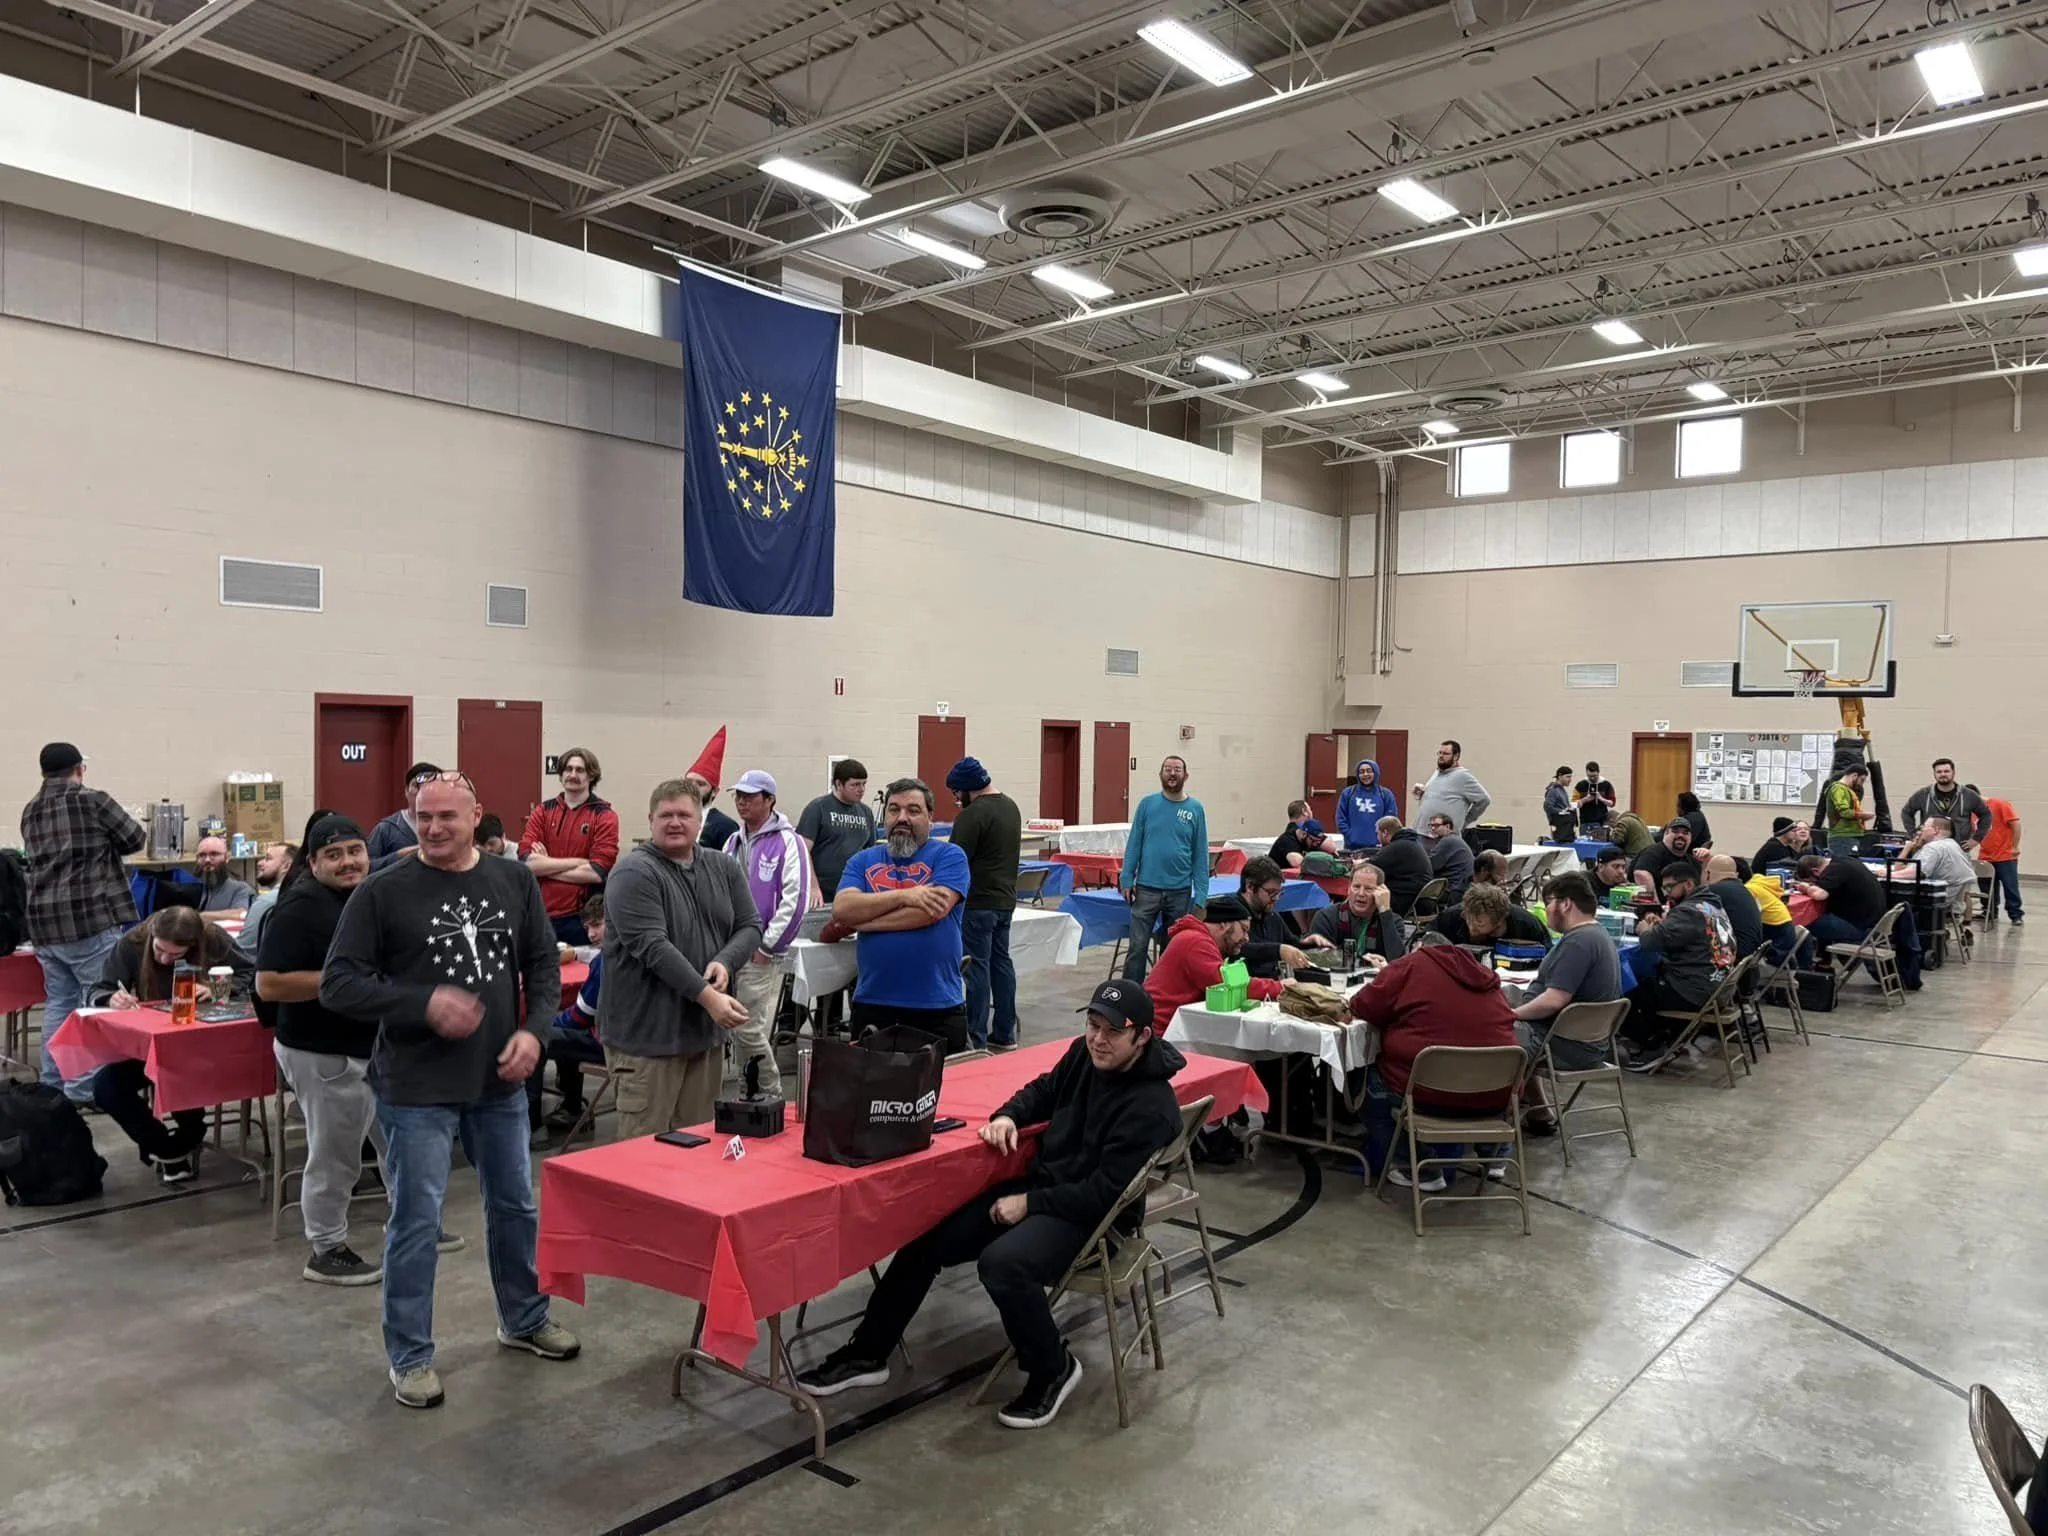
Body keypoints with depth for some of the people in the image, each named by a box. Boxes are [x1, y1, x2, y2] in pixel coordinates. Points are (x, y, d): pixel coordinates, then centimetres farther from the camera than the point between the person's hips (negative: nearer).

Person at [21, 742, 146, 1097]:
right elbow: (135, 839, 1)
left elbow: (38, 860, 19)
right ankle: (84, 1087, -4)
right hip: (90, 918, -7)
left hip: (44, 921, 7)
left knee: (58, 1001, 16)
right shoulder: (93, 800, -7)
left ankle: (51, 1083, 19)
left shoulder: (29, 811, 13)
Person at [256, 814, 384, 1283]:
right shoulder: (300, 908, -18)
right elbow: (268, 984, -24)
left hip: (377, 1046, 9)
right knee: (335, 1159, 3)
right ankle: (326, 1253, 19)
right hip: (325, 1055, -9)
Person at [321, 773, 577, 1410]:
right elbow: (338, 984, -11)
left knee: (516, 1206, 17)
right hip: (416, 1090, -4)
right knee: (416, 1223, 4)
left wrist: (534, 1030, -8)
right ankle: (410, 1357, 21)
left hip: (500, 1081, 4)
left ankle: (524, 1320, 38)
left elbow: (543, 964, 8)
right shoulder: (382, 892, -10)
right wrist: (424, 1004, -22)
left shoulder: (515, 881, 1)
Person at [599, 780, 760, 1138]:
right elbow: (653, 947, -20)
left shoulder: (723, 867, 9)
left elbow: (750, 926, 8)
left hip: (706, 1030, 6)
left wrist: (725, 962, -14)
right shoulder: (634, 873, -11)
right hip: (646, 1034, -6)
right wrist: (708, 997, -25)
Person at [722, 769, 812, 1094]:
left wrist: (766, 946, -13)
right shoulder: (733, 842, 14)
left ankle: (770, 1094, 5)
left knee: (749, 1030, -9)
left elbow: (796, 900, -15)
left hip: (761, 956, -7)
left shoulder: (787, 842, -9)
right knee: (738, 1030, 11)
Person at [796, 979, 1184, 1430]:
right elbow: (1043, 1091, 21)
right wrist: (1008, 1115, 0)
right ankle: (867, 1354, 16)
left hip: (1090, 1218, -8)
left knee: (1002, 1262, -34)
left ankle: (1054, 1370, -6)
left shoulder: (1150, 1107, -21)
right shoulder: (1085, 1055, 1)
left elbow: (1105, 1193, -23)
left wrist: (1029, 1203, -18)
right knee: (927, 1238, 0)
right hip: (1036, 1186, 8)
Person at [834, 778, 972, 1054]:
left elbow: (935, 910, -15)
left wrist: (859, 921, -8)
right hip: (872, 1004, 3)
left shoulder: (949, 856, 0)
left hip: (939, 1008, -3)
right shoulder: (862, 861, 10)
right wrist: (903, 896, -16)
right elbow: (841, 909, -6)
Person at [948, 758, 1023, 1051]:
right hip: (1005, 898, 9)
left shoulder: (973, 814, -17)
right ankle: (1004, 1034, 18)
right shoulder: (1011, 806, 13)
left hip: (979, 902, -9)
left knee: (977, 966, -5)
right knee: (1001, 962, 13)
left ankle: (976, 1040, -1)